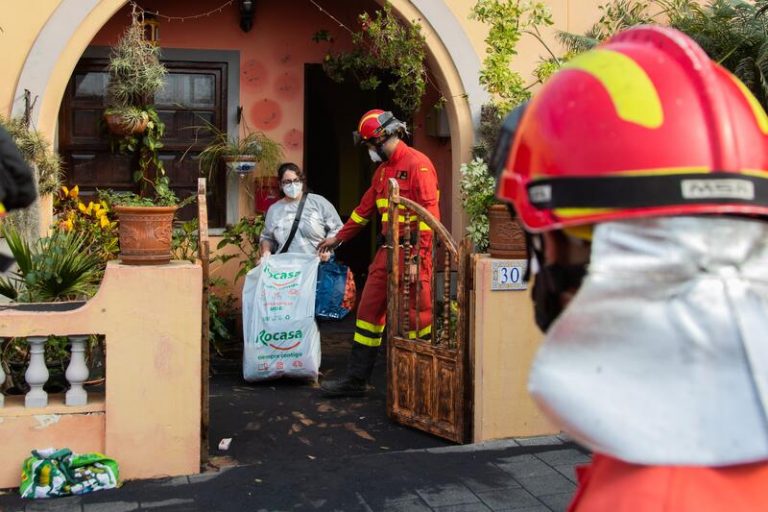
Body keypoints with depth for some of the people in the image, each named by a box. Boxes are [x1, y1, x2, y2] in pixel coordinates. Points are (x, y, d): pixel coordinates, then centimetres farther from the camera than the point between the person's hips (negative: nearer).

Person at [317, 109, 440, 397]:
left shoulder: (417, 164, -10)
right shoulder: (383, 170, 18)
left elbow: (430, 215, -17)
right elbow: (365, 208, 28)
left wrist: (417, 259, -21)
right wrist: (339, 238, 33)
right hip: (387, 251, 9)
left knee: (416, 319, -2)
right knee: (369, 311, 8)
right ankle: (356, 379, 15)